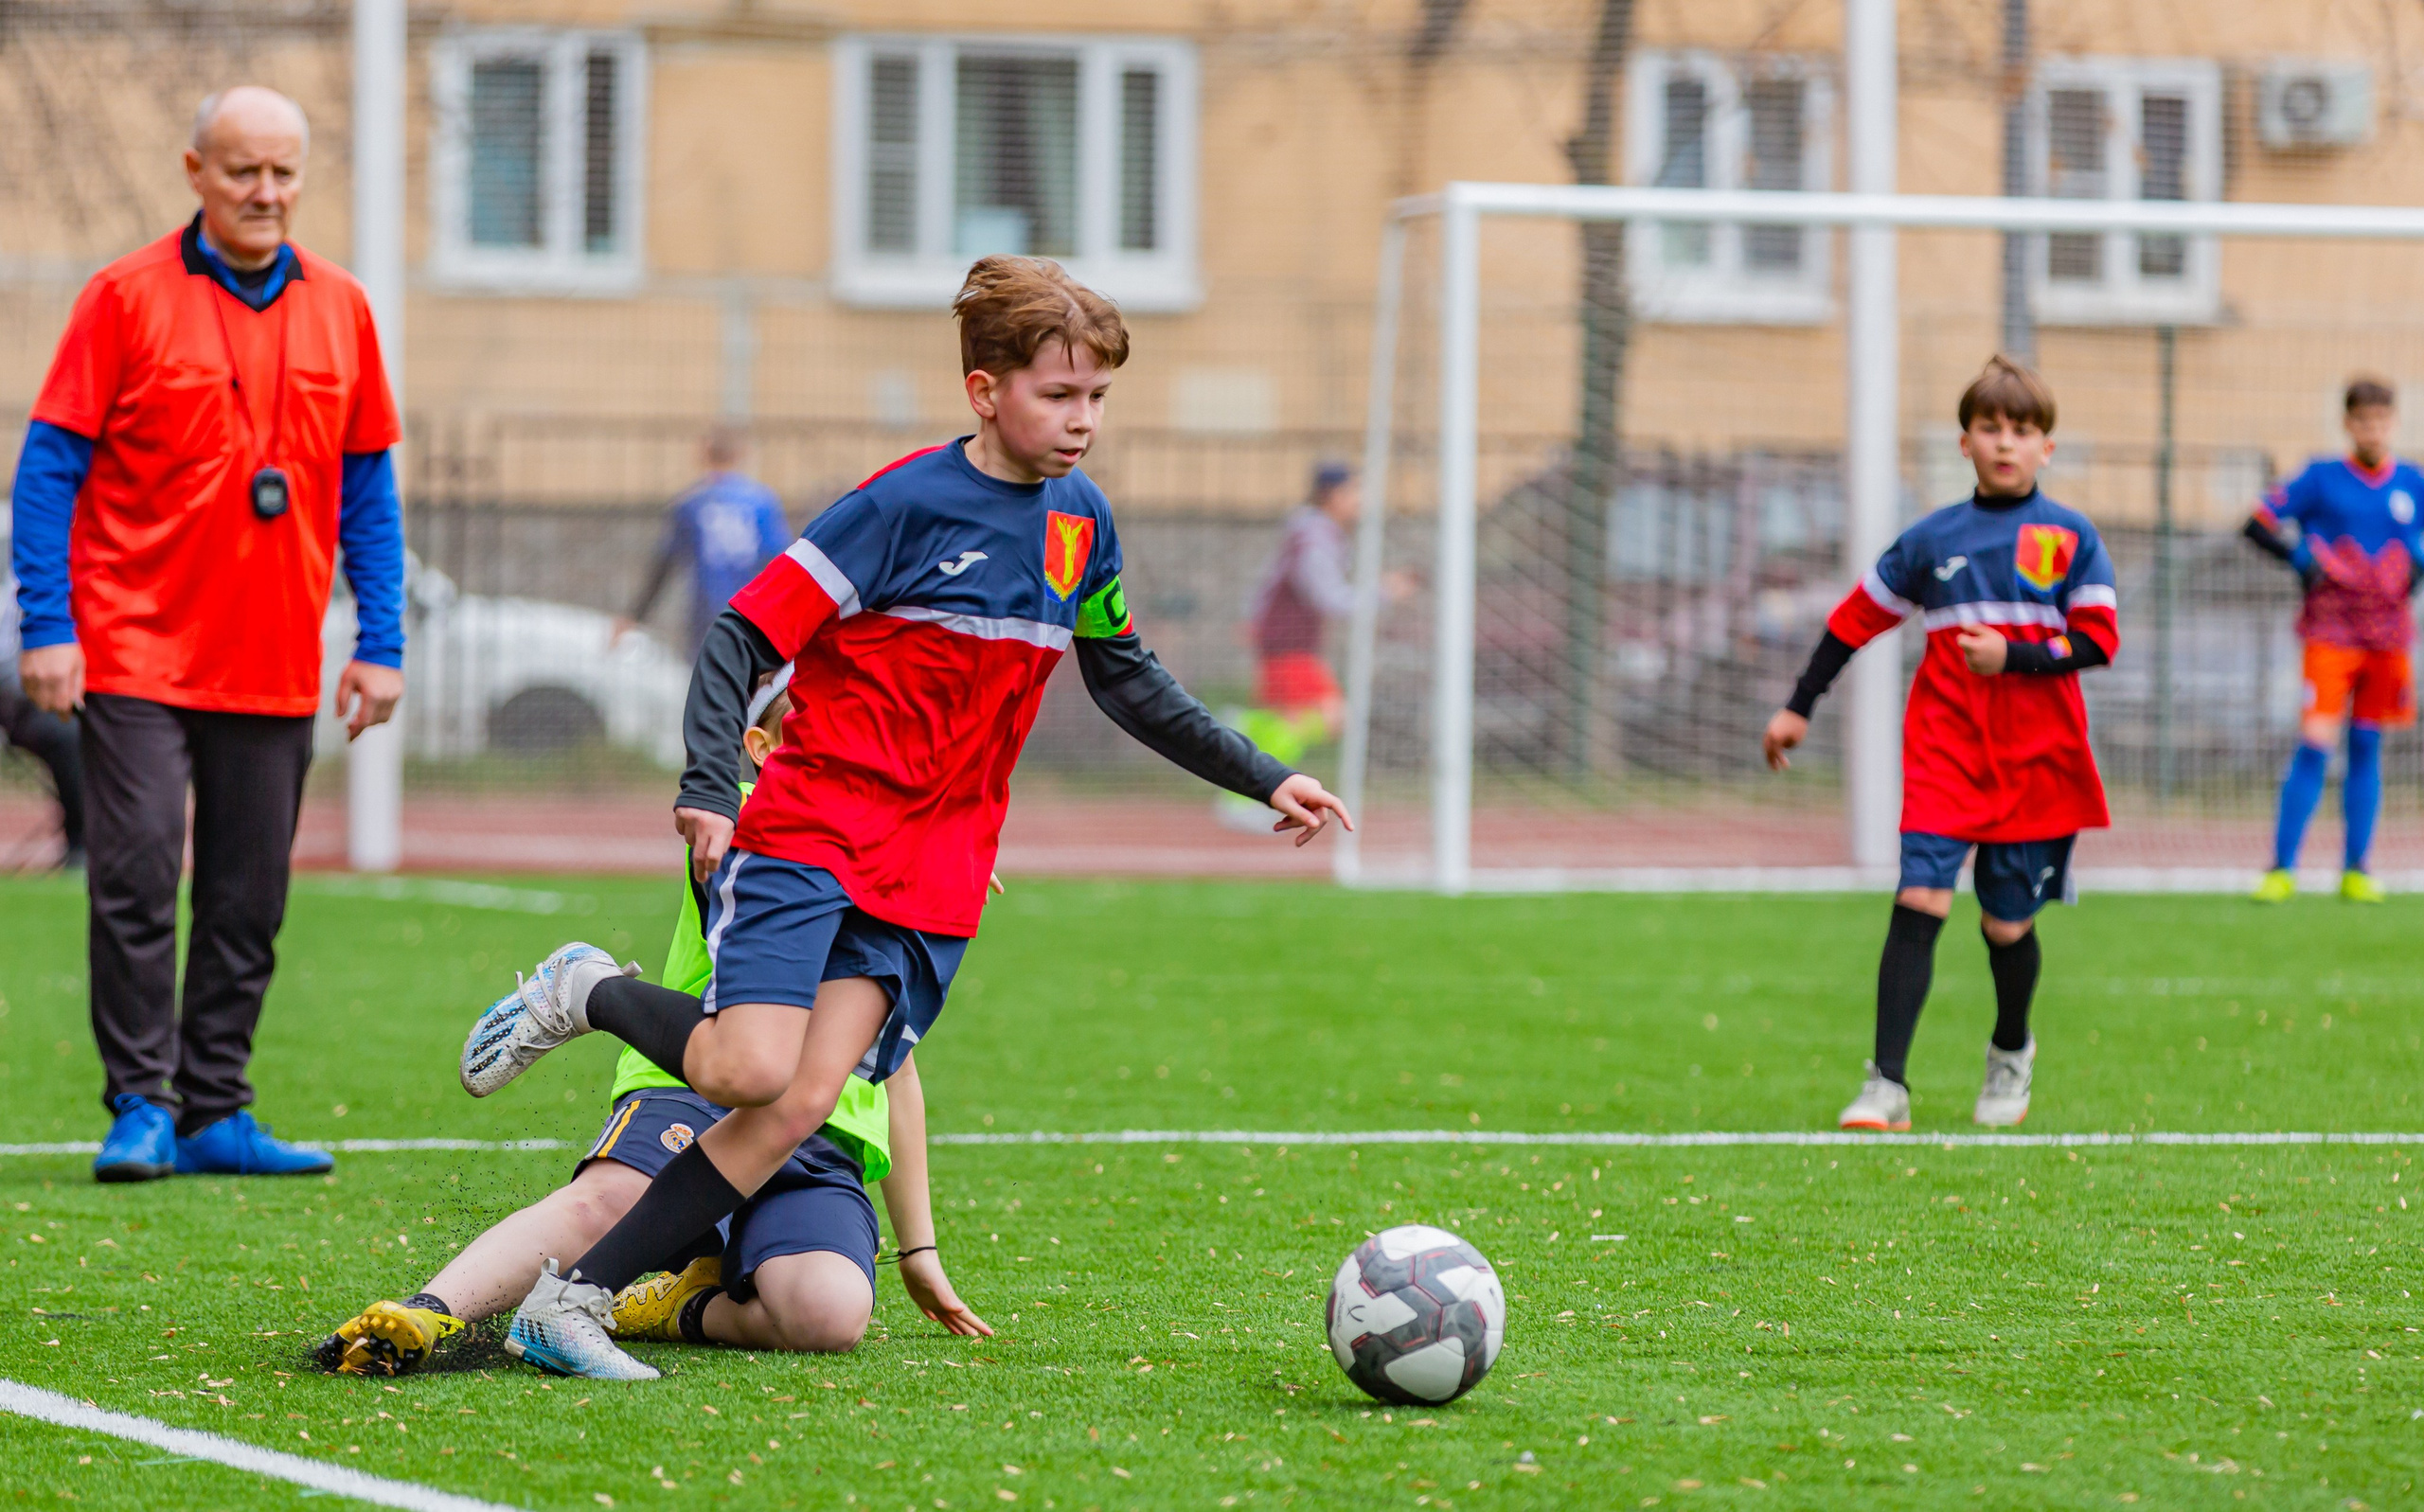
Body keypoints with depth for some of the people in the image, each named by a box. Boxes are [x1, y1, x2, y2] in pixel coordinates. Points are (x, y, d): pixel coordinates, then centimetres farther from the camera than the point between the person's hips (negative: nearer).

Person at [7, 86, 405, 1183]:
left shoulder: (340, 310, 9)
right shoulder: (128, 298, -3)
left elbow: (368, 487, 14)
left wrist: (380, 644, 8)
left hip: (276, 667, 4)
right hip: (138, 651, -4)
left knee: (249, 904, 5)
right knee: (137, 877, -10)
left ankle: (214, 1112, 14)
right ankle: (142, 1106, -1)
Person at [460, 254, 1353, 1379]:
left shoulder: (1080, 523, 10)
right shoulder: (908, 505, -10)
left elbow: (1125, 682, 26)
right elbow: (744, 636, -11)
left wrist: (1261, 780, 26)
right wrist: (709, 789, -23)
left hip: (930, 876, 5)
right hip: (808, 834, -5)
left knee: (799, 1107, -13)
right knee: (750, 1070, -25)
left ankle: (572, 1299, -9)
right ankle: (586, 996, 7)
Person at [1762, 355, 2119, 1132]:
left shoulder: (2070, 537, 3)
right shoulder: (1931, 540, 7)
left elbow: (2097, 640, -2)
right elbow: (1858, 617, 16)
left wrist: (2012, 657, -16)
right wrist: (1798, 707, 16)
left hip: (2036, 761, -1)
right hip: (1944, 753, 1)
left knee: (2007, 923, 6)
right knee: (1918, 901, -14)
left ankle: (2011, 1052, 37)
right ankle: (1886, 1085, -17)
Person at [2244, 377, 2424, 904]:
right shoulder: (2322, 479, -2)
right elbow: (2259, 524, 1)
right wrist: (2300, 558, -12)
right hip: (2331, 633, -3)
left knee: (2366, 747, 7)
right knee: (2314, 743, -12)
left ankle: (2356, 871, 12)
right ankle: (2282, 870, -8)